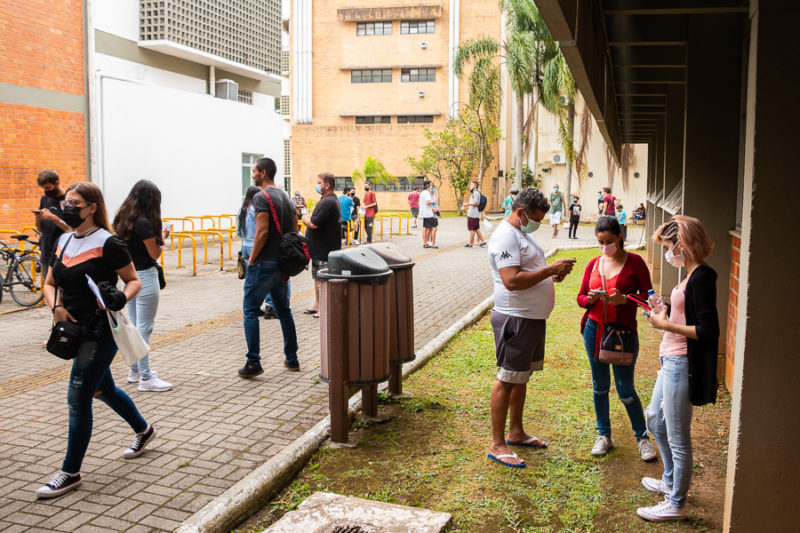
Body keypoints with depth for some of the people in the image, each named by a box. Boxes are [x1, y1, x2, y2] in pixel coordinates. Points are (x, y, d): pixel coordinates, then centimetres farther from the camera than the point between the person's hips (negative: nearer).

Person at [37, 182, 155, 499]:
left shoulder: (107, 244, -13)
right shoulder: (64, 241, 9)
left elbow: (134, 280, -7)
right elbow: (50, 284, 14)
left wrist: (120, 299, -26)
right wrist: (56, 306, -5)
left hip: (100, 332, -8)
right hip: (76, 329, 8)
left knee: (78, 398, -5)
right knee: (103, 390, 21)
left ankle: (71, 472, 8)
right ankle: (143, 430, 44)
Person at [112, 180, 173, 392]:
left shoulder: (123, 219, 7)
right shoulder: (143, 222, -19)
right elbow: (155, 253, -13)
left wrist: (156, 236, 9)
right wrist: (162, 237, 3)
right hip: (144, 277, -9)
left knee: (134, 325, 18)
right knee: (144, 327, -4)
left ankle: (135, 370, 29)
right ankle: (146, 378, 2)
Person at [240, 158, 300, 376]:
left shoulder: (261, 197, -12)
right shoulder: (286, 197, 14)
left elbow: (262, 231, -21)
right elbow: (294, 230, 15)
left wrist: (252, 258, -12)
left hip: (263, 263, -8)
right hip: (283, 264, 8)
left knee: (250, 310, -1)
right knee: (284, 310, 16)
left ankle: (253, 363, -2)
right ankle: (291, 359, 20)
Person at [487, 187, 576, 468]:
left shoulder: (523, 233, 16)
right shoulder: (505, 236, -17)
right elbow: (511, 281, -27)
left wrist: (553, 273, 6)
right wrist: (550, 269, -23)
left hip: (534, 318, 10)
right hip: (515, 319, -10)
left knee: (522, 376, 17)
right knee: (507, 379, -3)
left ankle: (516, 432, 31)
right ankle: (497, 444, 5)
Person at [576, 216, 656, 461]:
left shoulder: (635, 262, -4)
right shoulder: (594, 264, 7)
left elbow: (647, 296, -5)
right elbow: (581, 297, 11)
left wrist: (624, 299, -22)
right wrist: (590, 298, -12)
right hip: (594, 329, 4)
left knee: (625, 390, 0)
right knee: (599, 386, 13)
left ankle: (642, 437, 21)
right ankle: (604, 436, 27)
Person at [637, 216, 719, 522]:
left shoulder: (701, 278, -20)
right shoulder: (692, 276, 9)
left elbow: (708, 330, -24)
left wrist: (667, 325, -17)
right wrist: (665, 314, 4)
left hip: (682, 365, -11)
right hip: (671, 360, 11)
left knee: (677, 437, 2)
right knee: (655, 419, 25)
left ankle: (676, 504, 18)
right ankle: (670, 482, 43)